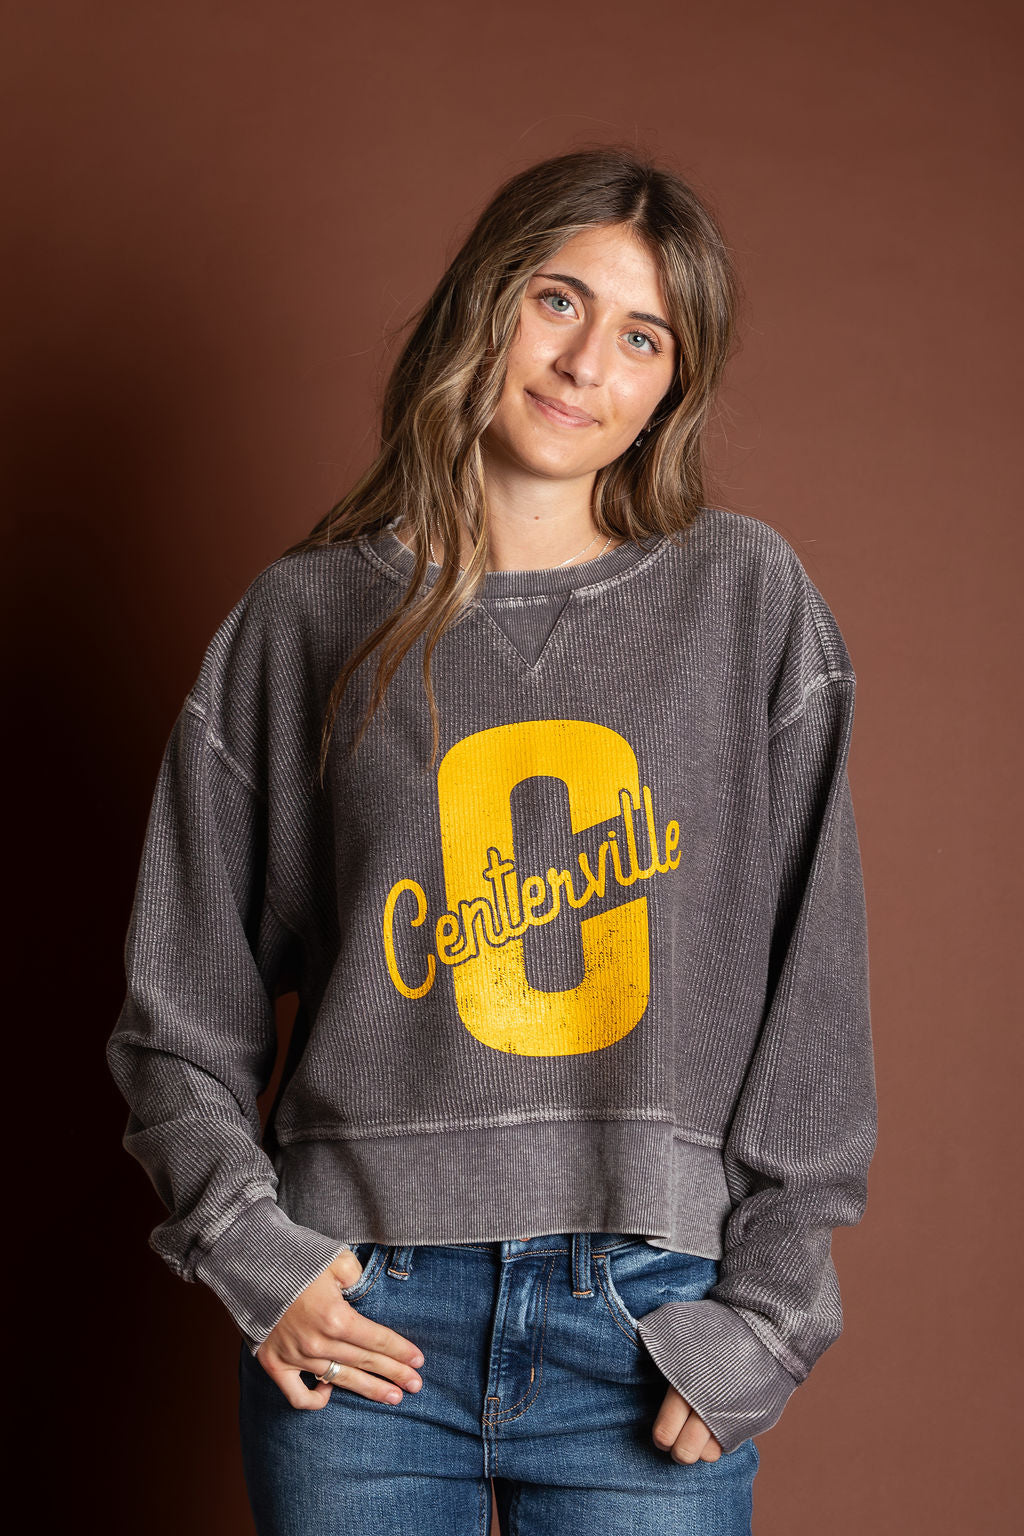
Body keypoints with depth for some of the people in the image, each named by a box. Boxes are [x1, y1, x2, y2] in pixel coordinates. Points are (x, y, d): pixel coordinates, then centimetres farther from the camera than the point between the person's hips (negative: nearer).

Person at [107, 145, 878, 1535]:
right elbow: (181, 1003, 8)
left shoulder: (748, 600, 3)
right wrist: (251, 1249, -4)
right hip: (362, 1319, 0)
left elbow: (813, 980, 0)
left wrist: (763, 1309, -4)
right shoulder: (305, 619, 4)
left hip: (652, 1316, 0)